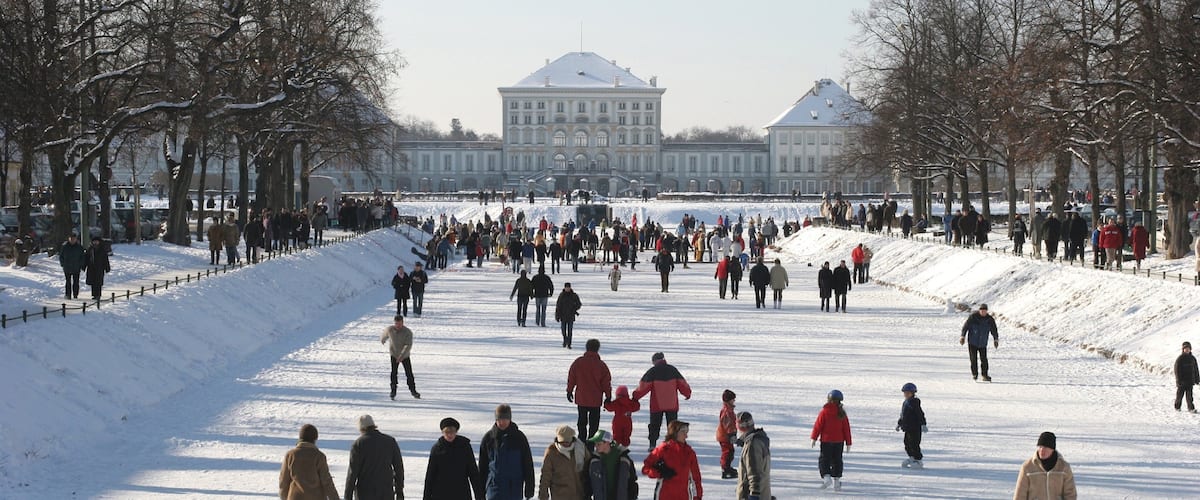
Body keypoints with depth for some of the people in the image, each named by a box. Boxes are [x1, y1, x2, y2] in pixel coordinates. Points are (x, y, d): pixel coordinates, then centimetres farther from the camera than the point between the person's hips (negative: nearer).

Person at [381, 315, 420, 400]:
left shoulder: (408, 332, -21)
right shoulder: (389, 330, -13)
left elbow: (408, 345, -28)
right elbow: (384, 335, 12)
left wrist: (402, 356, -38)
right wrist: (382, 340, 33)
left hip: (405, 356, -1)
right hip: (394, 355, 1)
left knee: (409, 374, 4)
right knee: (394, 372, -11)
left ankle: (413, 390, 21)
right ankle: (393, 391, 0)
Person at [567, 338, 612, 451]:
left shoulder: (578, 362, -5)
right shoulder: (601, 365, -10)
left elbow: (571, 378, 3)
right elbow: (606, 382, -4)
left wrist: (569, 391, 17)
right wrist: (608, 396, 7)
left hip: (581, 398, 2)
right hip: (595, 399, -2)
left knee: (582, 421, 17)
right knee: (594, 423, 6)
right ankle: (591, 444, 2)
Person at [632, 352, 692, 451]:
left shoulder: (652, 371, -7)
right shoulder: (673, 370, 2)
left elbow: (644, 385, -8)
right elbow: (682, 383, 8)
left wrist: (636, 396, 1)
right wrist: (687, 393, 23)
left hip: (657, 405, -2)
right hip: (672, 404, 2)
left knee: (654, 425, 8)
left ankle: (652, 444, 1)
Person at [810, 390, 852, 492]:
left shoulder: (824, 412, -9)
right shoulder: (842, 413, 0)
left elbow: (818, 425, -9)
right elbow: (846, 428, 3)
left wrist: (814, 438, -1)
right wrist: (848, 442, 9)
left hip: (826, 440, -3)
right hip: (839, 441, 3)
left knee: (824, 459, 4)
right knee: (837, 461, 10)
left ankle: (826, 477, -18)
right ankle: (836, 481, 8)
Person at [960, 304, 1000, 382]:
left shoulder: (990, 319, 1)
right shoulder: (973, 317, -9)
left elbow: (994, 330, 12)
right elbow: (966, 326, -6)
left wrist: (996, 339, 8)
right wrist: (962, 336, -10)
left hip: (983, 344, 2)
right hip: (972, 342, -2)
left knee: (984, 360, -3)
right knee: (973, 359, -4)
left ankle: (985, 375, 4)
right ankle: (974, 374, 9)